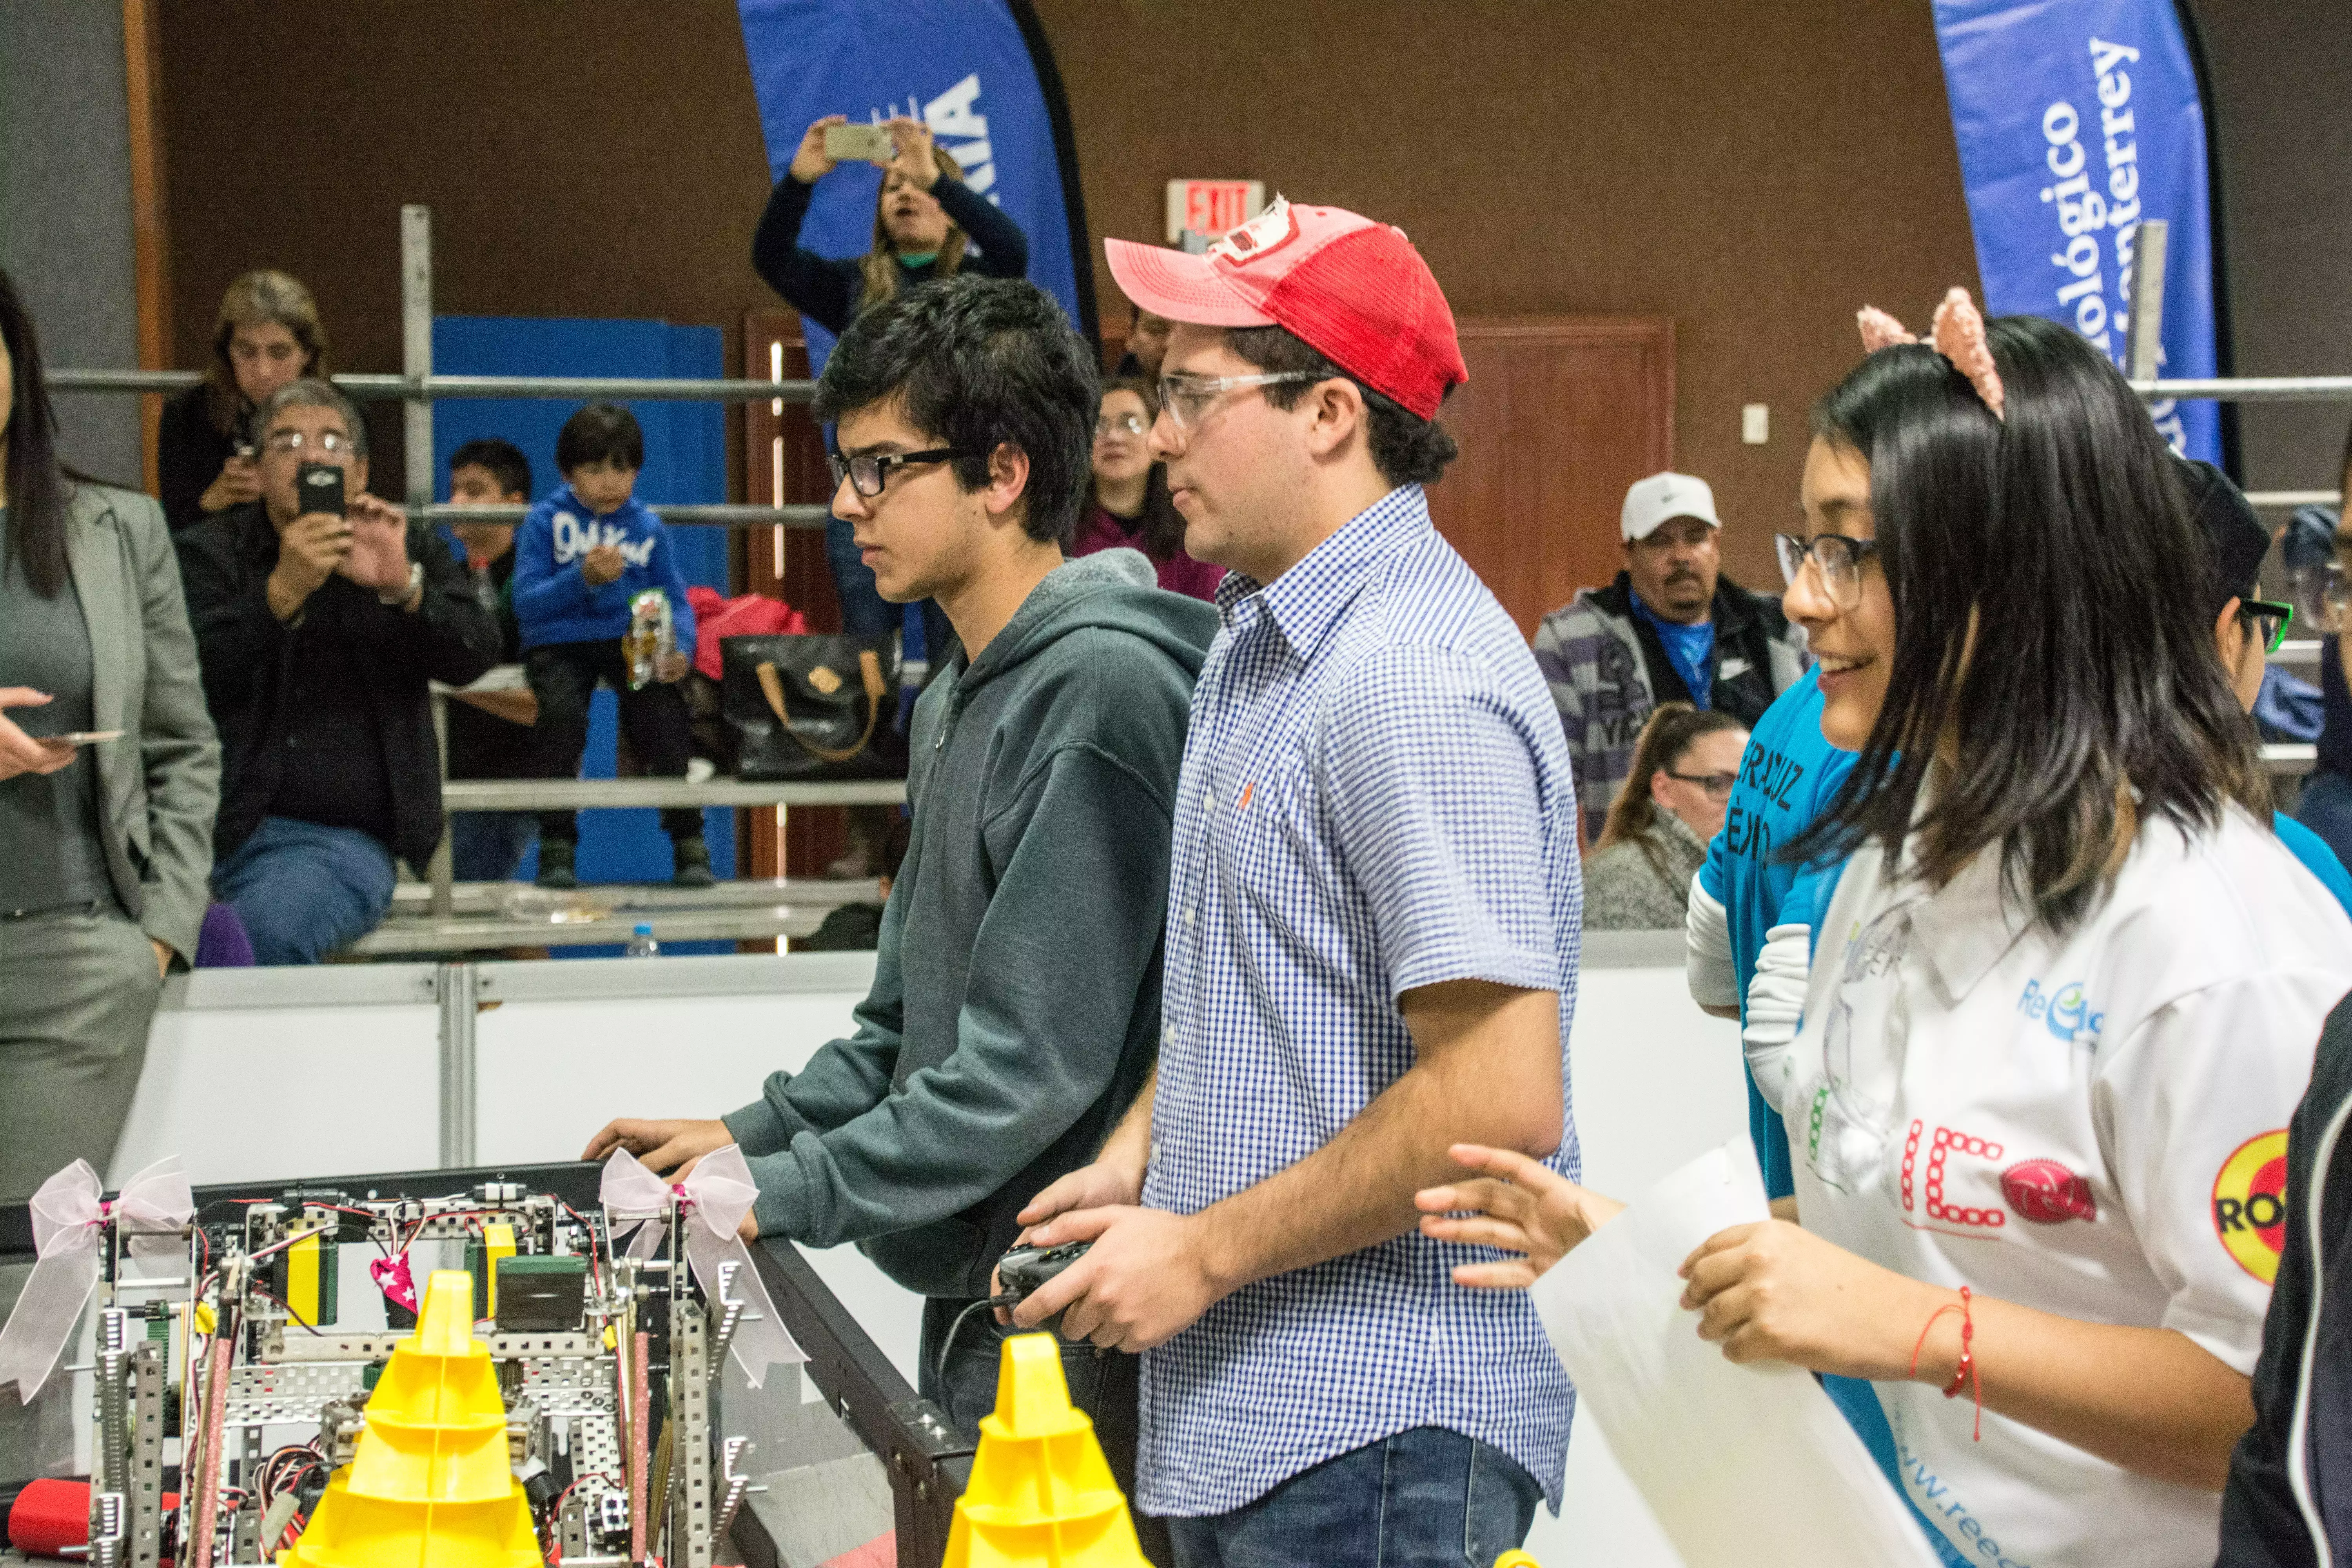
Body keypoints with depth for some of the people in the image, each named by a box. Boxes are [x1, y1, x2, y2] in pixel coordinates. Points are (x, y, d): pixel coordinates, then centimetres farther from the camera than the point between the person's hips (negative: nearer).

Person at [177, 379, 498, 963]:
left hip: (341, 840, 0)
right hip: (212, 823, 0)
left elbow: (473, 657, 1)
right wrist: (281, 592, -20)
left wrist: (404, 587, -19)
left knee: (267, 927, -33)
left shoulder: (403, 549, 17)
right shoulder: (208, 553, 13)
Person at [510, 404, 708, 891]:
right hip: (560, 643, -1)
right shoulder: (546, 521, 2)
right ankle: (556, 846, -15)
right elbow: (527, 602, -6)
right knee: (562, 711, -31)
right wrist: (583, 579, -22)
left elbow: (675, 600, 7)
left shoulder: (647, 526, 9)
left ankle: (689, 843, -10)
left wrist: (678, 650, -13)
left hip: (630, 639, 1)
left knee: (663, 711, -25)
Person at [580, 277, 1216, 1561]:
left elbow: (1037, 1058, -22)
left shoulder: (1102, 687, -18)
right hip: (978, 1289, 9)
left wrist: (784, 1192, -18)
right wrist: (747, 1133, 10)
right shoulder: (956, 701, 14)